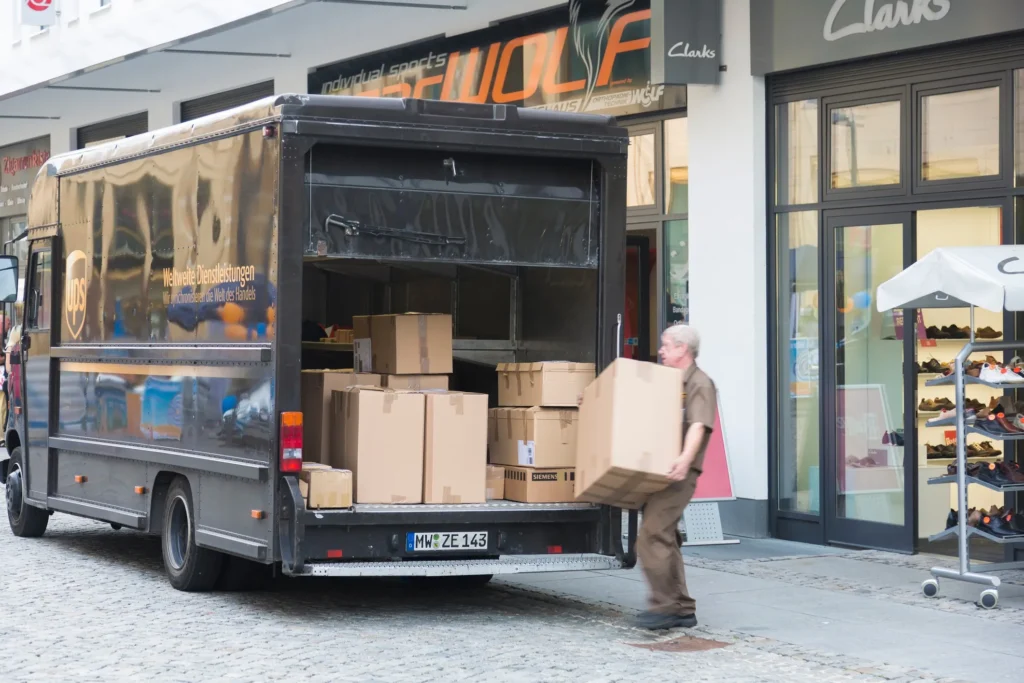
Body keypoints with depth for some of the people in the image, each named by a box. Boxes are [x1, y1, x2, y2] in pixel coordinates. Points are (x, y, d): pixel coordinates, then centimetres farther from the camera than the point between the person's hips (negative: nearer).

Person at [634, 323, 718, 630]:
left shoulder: (699, 384, -8)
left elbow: (698, 426, -22)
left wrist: (686, 458, -41)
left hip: (677, 474, -9)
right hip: (658, 473, 9)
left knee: (652, 537, -16)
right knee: (665, 540, 10)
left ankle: (664, 605, -12)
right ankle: (683, 609, 15)